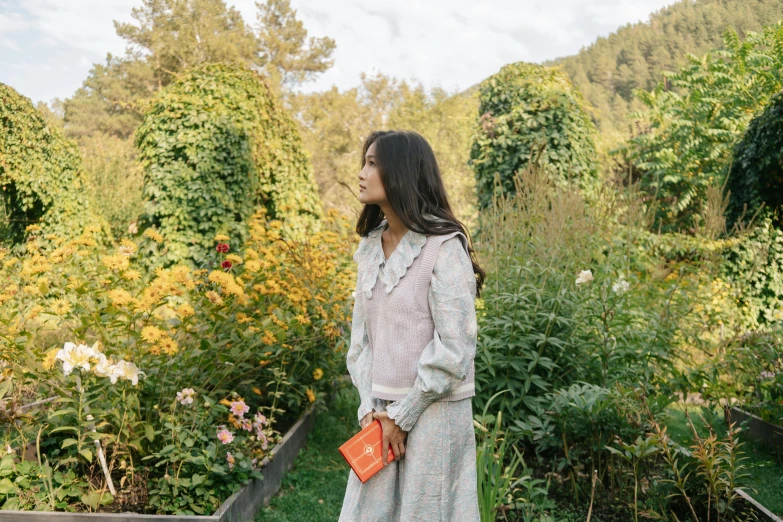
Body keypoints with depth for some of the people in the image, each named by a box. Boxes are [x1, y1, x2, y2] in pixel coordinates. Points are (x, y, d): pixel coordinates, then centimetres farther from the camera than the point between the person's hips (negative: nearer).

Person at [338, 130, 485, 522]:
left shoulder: (444, 247, -14)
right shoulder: (370, 247, 7)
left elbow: (453, 350, -16)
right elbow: (360, 336, 8)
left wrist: (403, 416, -11)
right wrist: (370, 408, -2)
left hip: (432, 414, -6)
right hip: (381, 413, 6)